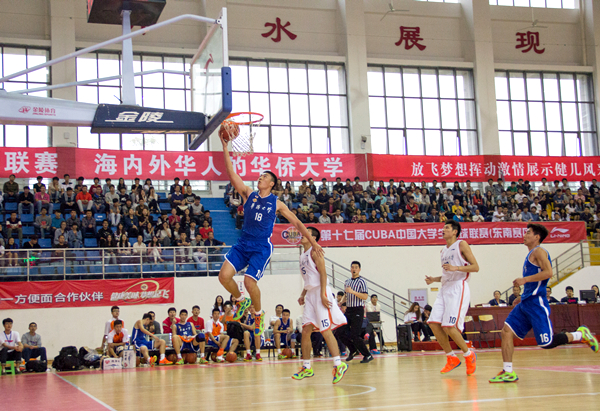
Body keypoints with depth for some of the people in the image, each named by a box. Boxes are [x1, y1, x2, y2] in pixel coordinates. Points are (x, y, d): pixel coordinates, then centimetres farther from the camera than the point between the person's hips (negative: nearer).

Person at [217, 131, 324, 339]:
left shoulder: (277, 204, 4)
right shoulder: (249, 195, 8)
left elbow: (297, 223, 10)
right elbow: (232, 174, 1)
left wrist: (313, 242, 4)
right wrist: (225, 147, -6)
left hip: (262, 247, -3)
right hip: (243, 244, 3)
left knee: (249, 281, -18)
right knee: (224, 275, -13)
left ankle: (259, 314, 9)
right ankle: (241, 301, 15)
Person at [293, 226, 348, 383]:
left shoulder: (315, 251, -6)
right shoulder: (303, 256, 20)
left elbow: (322, 273, -14)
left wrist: (322, 295, -22)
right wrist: (303, 295, 14)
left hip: (320, 293, -9)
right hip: (310, 295, 9)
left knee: (326, 330, -12)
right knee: (306, 331, 5)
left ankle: (339, 365, -10)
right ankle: (307, 368, 12)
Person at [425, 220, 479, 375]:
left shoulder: (461, 245, -1)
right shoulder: (443, 251, 21)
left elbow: (475, 267, -8)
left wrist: (456, 268, -20)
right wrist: (434, 279, 10)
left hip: (458, 288, -8)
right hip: (445, 289, 8)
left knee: (449, 326, -17)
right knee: (434, 324, -5)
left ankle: (469, 355, 4)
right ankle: (451, 358, 7)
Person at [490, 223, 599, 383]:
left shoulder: (539, 252, -8)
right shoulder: (531, 254, 20)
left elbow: (548, 272, -23)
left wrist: (525, 279, -20)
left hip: (536, 303, -9)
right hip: (526, 302, 9)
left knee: (546, 343, -8)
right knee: (506, 331, -3)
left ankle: (581, 334, 11)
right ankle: (508, 372, -2)